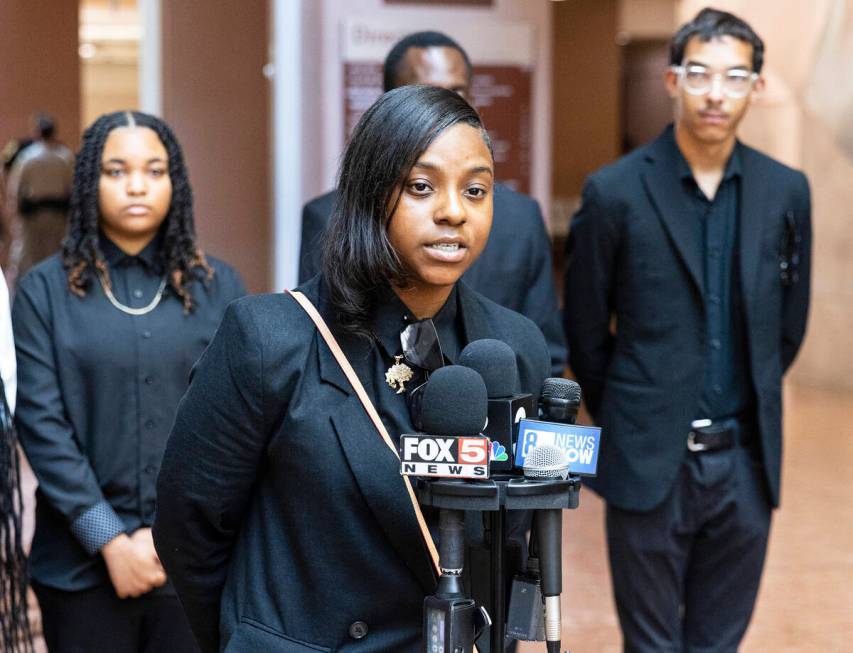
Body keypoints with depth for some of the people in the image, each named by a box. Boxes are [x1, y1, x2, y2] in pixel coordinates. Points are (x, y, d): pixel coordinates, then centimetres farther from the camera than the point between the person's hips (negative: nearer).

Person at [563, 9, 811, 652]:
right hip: (649, 459, -3)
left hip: (745, 460, 3)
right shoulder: (616, 192, -7)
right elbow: (585, 327, 2)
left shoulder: (785, 191, 2)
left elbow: (789, 320, 13)